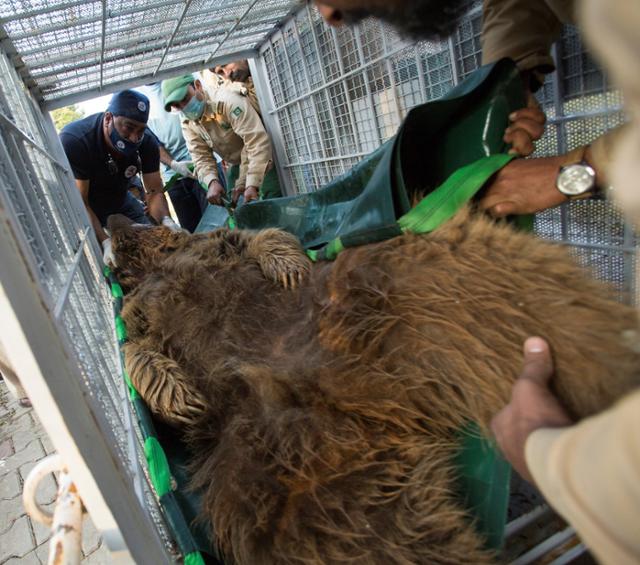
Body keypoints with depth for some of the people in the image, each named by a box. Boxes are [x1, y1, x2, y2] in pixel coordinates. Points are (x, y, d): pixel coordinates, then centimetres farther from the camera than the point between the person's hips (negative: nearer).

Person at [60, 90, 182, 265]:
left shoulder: (146, 144, -21)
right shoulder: (73, 140, -34)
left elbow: (154, 191, -22)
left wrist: (166, 220, -44)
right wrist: (106, 242, -50)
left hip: (120, 201, 4)